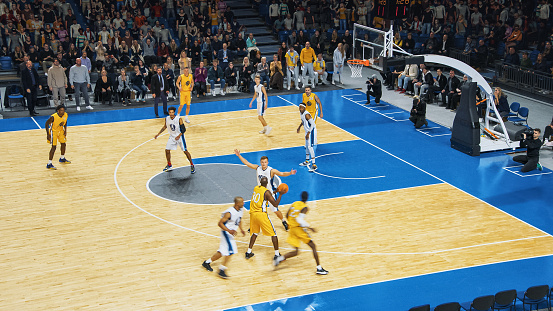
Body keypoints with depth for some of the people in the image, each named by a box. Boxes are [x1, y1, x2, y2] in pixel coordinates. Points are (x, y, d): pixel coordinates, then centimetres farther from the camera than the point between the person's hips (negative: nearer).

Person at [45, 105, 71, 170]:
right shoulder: (53, 117, -32)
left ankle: (62, 159, 41)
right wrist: (48, 134, -24)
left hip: (61, 130, 6)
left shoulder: (65, 115, -15)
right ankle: (49, 164, -8)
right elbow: (46, 124, -20)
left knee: (63, 144, 16)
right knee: (54, 147, -12)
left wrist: (65, 130, -1)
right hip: (53, 131, -6)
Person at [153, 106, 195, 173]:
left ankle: (192, 166, 9)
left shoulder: (179, 119, -23)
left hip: (179, 137, -5)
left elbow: (184, 129, -20)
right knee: (167, 150, 2)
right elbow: (165, 127, 10)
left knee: (185, 151, -4)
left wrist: (179, 136, -35)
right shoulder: (167, 118, -8)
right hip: (172, 136, 5)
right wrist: (158, 134, 7)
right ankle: (169, 166, 22)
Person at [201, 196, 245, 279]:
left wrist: (241, 229, 10)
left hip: (231, 233, 9)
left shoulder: (241, 211, 1)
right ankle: (222, 270, -10)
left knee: (223, 252, 14)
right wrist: (229, 230, -33)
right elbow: (220, 223, -22)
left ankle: (206, 262, 30)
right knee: (231, 250, -17)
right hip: (226, 232, -9)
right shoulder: (229, 213, -25)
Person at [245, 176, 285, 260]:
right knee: (273, 234, 3)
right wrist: (280, 195, -4)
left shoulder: (256, 188, 9)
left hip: (253, 213, 6)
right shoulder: (266, 192, -12)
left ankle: (248, 252, 20)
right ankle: (277, 254, 1)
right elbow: (275, 204, -12)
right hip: (261, 214, -6)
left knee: (255, 233, 24)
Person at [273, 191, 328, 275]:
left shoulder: (294, 203, 11)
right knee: (313, 246, 1)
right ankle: (319, 268, -3)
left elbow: (287, 216, 16)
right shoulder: (304, 208, -11)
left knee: (296, 251, 14)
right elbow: (300, 219, -23)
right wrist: (309, 227, -16)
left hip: (292, 228, 7)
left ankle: (279, 259, -3)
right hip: (299, 228, -7)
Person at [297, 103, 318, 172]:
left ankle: (314, 165, -13)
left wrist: (308, 133, -26)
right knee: (307, 146, 21)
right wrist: (299, 127, 28)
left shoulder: (306, 114, -26)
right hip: (307, 131, 10)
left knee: (310, 147, -13)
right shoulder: (301, 113, 2)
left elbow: (312, 124, -26)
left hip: (311, 131, -10)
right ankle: (307, 161, 37)